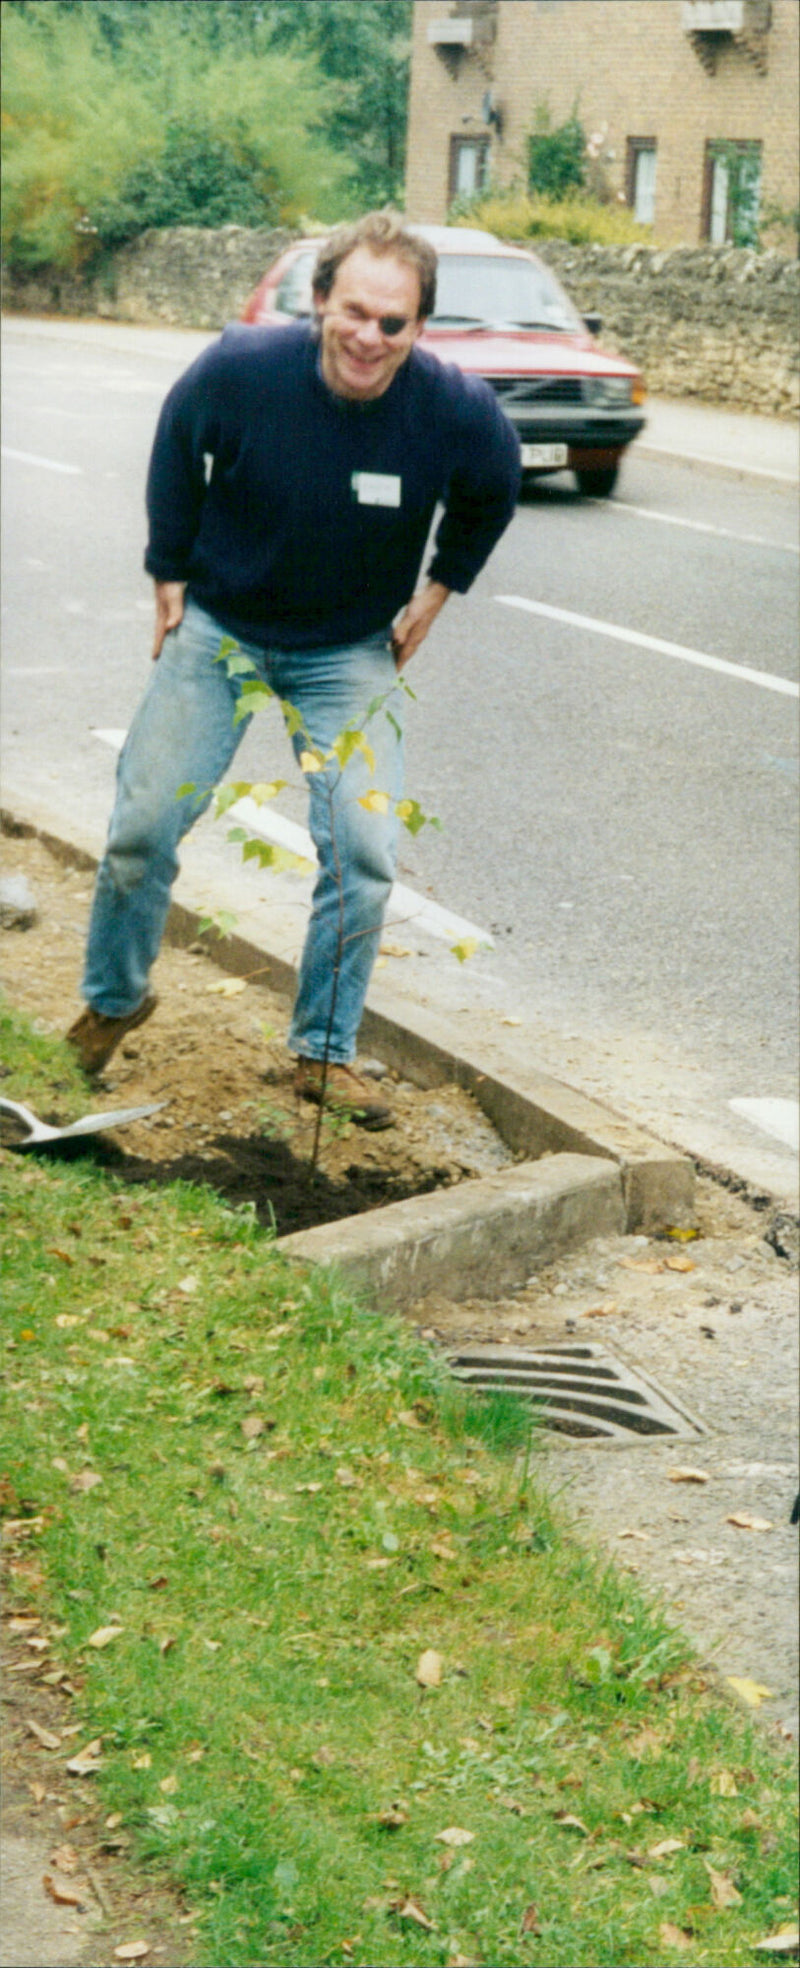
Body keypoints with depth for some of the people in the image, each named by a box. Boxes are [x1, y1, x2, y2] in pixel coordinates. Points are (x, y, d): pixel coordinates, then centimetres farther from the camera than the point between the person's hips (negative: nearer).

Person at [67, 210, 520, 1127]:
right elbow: (177, 449, 0)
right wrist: (171, 573, 2)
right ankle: (113, 1000, 28)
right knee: (144, 822, 1)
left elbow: (490, 493, 5)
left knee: (363, 847, -8)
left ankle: (326, 1051, 10)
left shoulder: (459, 411, -21)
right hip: (219, 628, 0)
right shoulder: (240, 369, -24)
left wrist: (439, 588, 5)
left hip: (350, 650, 0)